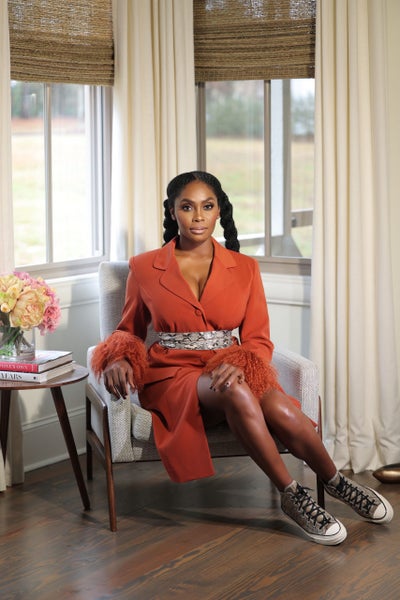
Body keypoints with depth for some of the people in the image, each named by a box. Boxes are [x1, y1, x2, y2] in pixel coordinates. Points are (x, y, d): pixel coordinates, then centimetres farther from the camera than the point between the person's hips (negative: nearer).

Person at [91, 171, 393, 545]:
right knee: (235, 393, -37)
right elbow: (129, 331, 14)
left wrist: (240, 363, -19)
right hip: (172, 378, -2)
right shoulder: (144, 268, 3)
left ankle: (335, 484, -4)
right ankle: (293, 496, -23)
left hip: (230, 373, 2)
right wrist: (118, 359, -9)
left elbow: (258, 339, 4)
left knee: (283, 412, -31)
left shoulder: (244, 268, 6)